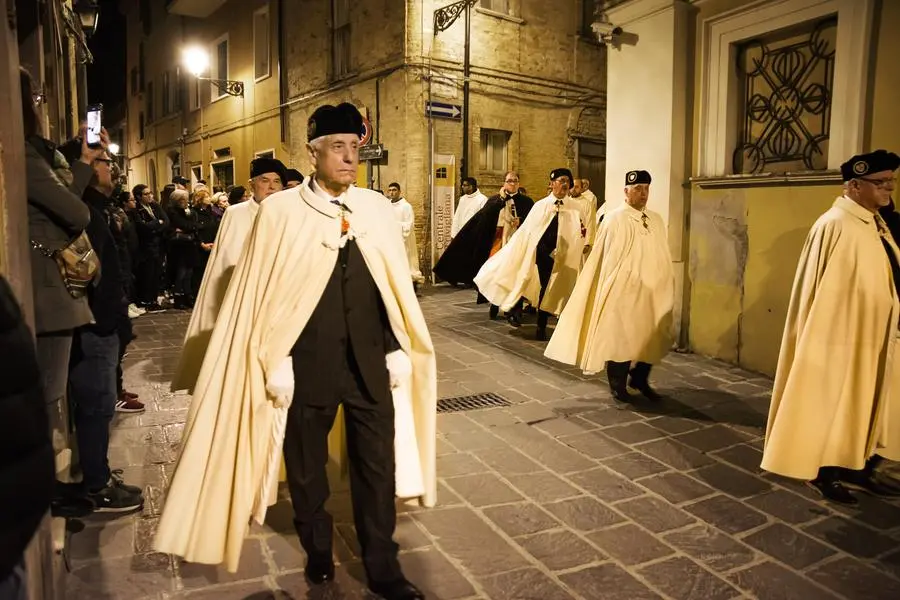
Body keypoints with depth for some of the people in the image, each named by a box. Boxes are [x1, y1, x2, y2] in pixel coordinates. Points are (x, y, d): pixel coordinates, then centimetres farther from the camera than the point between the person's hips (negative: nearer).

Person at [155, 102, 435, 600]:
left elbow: (394, 285, 5)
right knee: (307, 465, 16)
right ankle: (318, 550, 41)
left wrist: (397, 350, 3)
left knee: (378, 463, 10)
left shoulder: (377, 208, 2)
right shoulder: (280, 210, -7)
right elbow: (263, 293, -6)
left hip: (370, 359, 3)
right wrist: (275, 361, -9)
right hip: (307, 362, -2)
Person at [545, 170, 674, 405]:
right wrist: (612, 289, -14)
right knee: (621, 340, 4)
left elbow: (663, 256, 12)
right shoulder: (615, 219, -9)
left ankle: (639, 379, 34)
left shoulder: (656, 220, 9)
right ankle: (619, 388, 19)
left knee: (654, 338, 11)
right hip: (624, 290, -6)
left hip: (653, 291, 6)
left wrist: (667, 286, 10)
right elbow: (610, 258, -11)